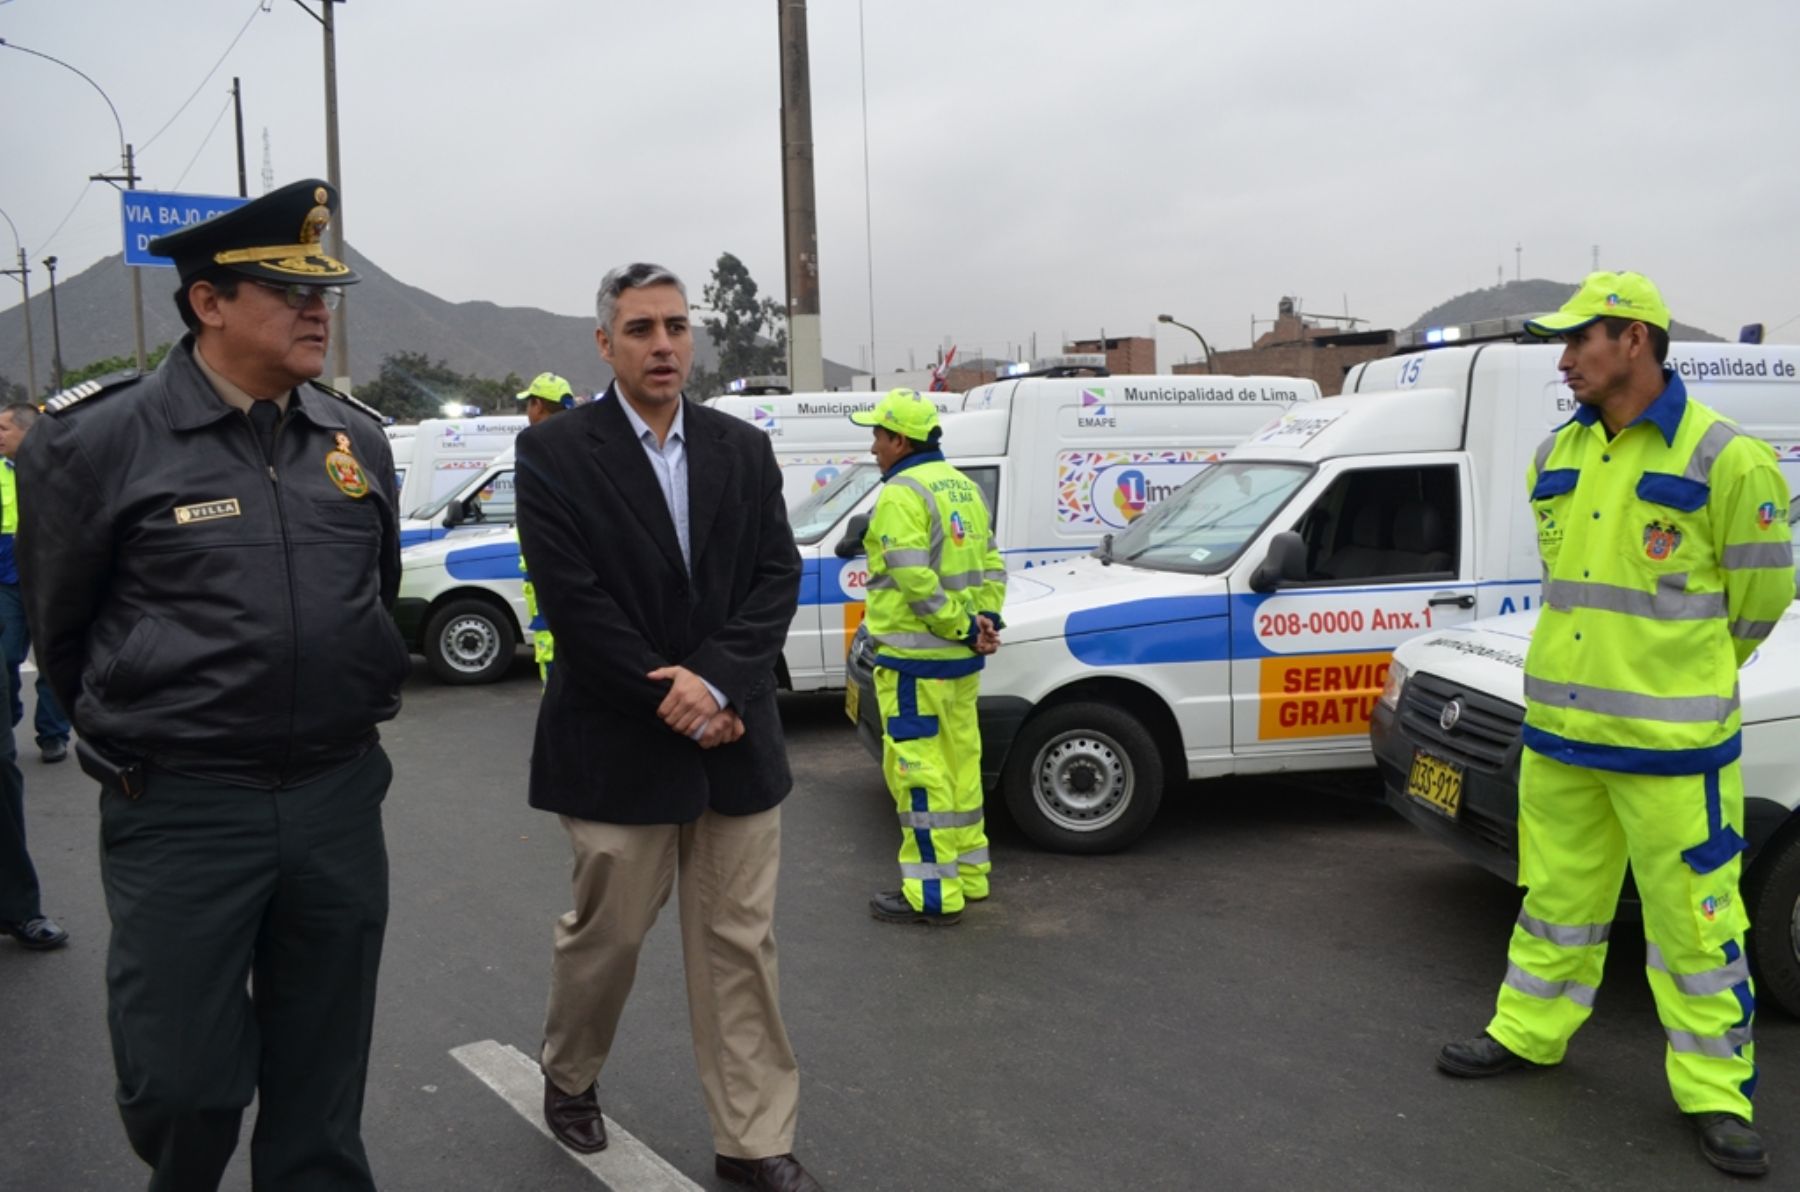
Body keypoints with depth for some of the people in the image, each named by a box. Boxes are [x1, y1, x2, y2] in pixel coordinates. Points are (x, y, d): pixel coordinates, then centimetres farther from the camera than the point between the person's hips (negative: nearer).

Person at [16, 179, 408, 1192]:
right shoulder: (97, 442, -8)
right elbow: (59, 624, 3)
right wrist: (140, 737, 13)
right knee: (183, 1084, 5)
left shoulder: (359, 439, 5)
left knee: (322, 1088, 13)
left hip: (340, 798, 4)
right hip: (180, 811, -3)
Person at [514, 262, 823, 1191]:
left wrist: (715, 681, -15)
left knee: (740, 944, 7)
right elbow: (572, 600, -12)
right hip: (619, 747, -3)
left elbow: (777, 578, 1)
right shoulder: (554, 452, -4)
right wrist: (674, 704, -14)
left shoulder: (744, 450, 7)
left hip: (736, 740, 3)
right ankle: (569, 1076, 40)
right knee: (604, 933, 12)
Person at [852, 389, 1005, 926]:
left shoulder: (900, 496, -15)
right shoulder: (962, 486, 15)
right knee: (960, 764, 16)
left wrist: (966, 626, -15)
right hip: (961, 659, 9)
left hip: (914, 659, -9)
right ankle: (969, 874, 25)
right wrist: (984, 619, 3)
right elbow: (992, 564, 14)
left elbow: (915, 580, -23)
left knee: (918, 771, -4)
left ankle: (932, 894, -1)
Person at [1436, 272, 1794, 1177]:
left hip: (1672, 743, -6)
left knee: (1694, 917, 3)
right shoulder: (1556, 458, 7)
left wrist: (1682, 679, 8)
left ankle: (1716, 1095, 16)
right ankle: (1527, 1034, 32)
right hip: (1558, 727, 6)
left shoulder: (1725, 459, -12)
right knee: (1555, 894, 18)